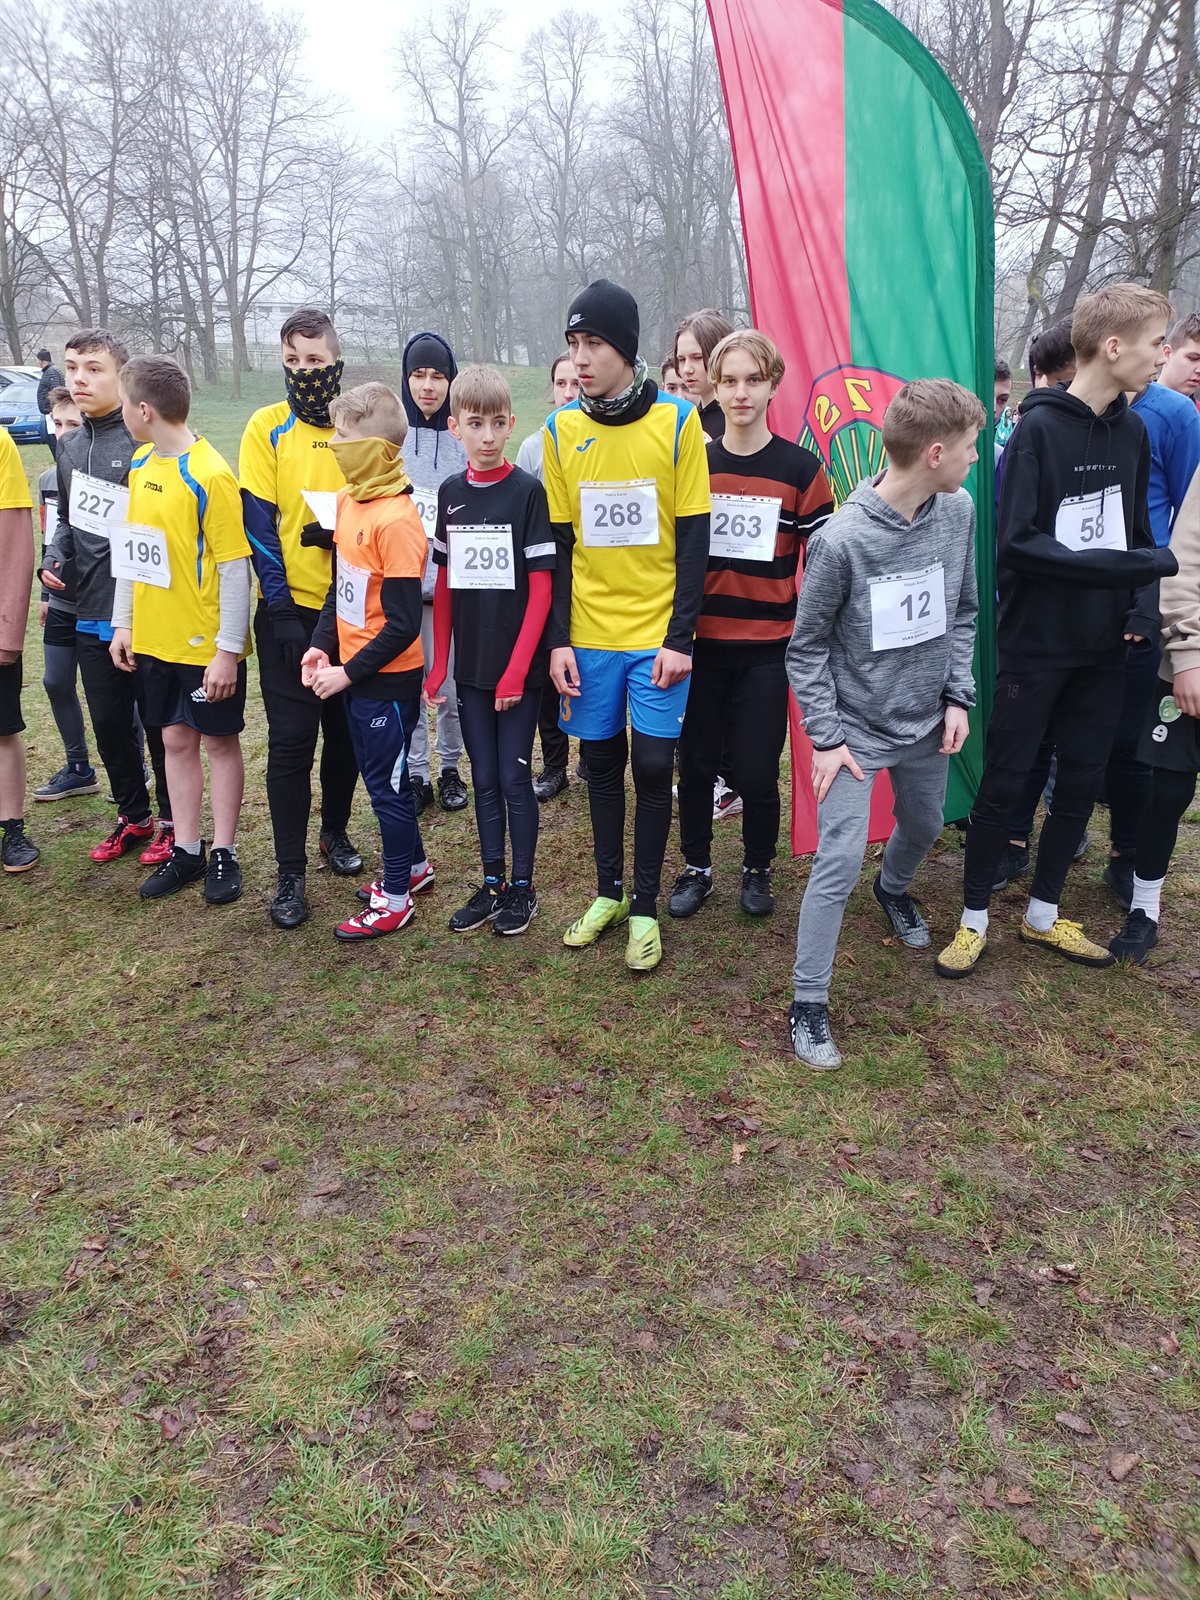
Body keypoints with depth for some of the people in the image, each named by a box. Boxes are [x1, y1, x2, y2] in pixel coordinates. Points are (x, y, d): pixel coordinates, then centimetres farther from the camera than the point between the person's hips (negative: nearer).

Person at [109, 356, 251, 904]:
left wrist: (227, 650, -18)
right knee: (176, 739, 13)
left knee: (218, 740, 6)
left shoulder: (210, 477, -17)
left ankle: (223, 854, 19)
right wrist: (123, 623, 12)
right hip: (154, 638, 7)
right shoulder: (141, 465, 6)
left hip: (206, 642, -7)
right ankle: (186, 851, 25)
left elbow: (235, 569, -17)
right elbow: (131, 551, 14)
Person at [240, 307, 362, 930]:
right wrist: (281, 609, -13)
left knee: (347, 727, 11)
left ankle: (335, 832, 33)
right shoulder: (268, 428, -2)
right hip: (290, 609, -2)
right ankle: (290, 872, 9)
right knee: (292, 738, -2)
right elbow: (259, 523, -6)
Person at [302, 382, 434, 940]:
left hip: (388, 679, -8)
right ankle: (413, 866, 38)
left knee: (387, 783, 4)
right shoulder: (348, 499, 4)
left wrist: (350, 673, -16)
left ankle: (395, 899, 19)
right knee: (381, 776, 20)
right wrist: (322, 644, 4)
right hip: (354, 670, 8)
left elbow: (402, 625, -22)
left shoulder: (396, 520, -22)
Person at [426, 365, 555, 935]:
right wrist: (439, 662, 4)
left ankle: (522, 886, 18)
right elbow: (444, 584, 9)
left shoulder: (527, 491, -7)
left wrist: (517, 667, -14)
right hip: (471, 664, 4)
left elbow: (541, 587, -9)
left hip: (520, 665, -4)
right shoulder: (450, 493, 6)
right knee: (484, 778, 12)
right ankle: (492, 883, 24)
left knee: (515, 777, 3)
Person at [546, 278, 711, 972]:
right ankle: (610, 891, 27)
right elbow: (558, 544, 5)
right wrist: (558, 640, -1)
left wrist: (680, 637, -10)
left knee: (653, 764, -1)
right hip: (589, 634, 3)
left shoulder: (677, 421, -4)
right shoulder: (562, 430, 3)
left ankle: (645, 907, 15)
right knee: (602, 760, 10)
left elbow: (694, 538, -4)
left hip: (657, 634, -2)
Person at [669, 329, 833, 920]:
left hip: (766, 647, -2)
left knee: (757, 771, 0)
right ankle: (696, 867, 27)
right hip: (699, 643, 2)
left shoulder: (800, 468, -1)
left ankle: (757, 871, 24)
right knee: (696, 763, 7)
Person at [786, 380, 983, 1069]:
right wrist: (826, 736, -14)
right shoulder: (842, 539, -21)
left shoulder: (960, 512, -5)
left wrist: (959, 696, 0)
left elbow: (963, 613, 7)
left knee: (924, 827, 25)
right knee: (839, 864, -9)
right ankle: (809, 1003, 6)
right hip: (857, 727, -6)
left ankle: (894, 889, 60)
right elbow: (807, 646, -12)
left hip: (927, 722, 6)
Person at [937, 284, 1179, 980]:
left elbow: (1138, 533, 15)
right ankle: (975, 918, 18)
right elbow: (1017, 545, -20)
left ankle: (1043, 914, 28)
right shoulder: (1040, 428, -12)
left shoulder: (1132, 431, 8)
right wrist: (1140, 565, -19)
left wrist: (1143, 604, -4)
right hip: (1035, 644, -6)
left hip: (1103, 646, 7)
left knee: (1082, 782, 12)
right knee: (1004, 783, 2)